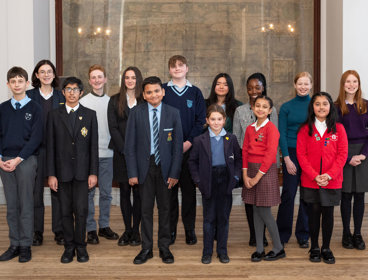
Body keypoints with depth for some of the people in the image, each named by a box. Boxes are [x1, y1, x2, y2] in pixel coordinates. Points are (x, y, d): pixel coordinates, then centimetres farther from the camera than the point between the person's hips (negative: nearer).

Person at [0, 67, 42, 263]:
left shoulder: (34, 108, 0)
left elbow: (36, 138, -6)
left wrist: (18, 159, -13)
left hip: (26, 160, -3)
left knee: (26, 204, 0)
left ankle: (26, 246, 8)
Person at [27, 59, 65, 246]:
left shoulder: (61, 97, 8)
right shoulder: (29, 96, 4)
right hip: (35, 149, -1)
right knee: (36, 191, 3)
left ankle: (59, 231, 13)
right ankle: (37, 232, 14)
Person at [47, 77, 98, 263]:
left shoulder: (90, 115, 5)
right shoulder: (54, 115, 6)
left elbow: (94, 145, 3)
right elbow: (50, 146, 3)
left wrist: (93, 172, -3)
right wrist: (51, 174, -2)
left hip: (82, 171, -1)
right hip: (62, 170, 1)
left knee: (81, 210, -3)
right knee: (66, 211, 5)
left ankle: (80, 246, 12)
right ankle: (69, 247, 17)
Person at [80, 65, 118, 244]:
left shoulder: (111, 102, 8)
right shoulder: (83, 102, 0)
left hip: (107, 153, 3)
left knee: (106, 192, 9)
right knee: (88, 192, 3)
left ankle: (104, 226, 21)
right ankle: (91, 229, 11)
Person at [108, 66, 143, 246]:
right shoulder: (115, 101, 9)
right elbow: (113, 127, 2)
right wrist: (125, 149, -8)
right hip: (121, 153, 1)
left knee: (138, 192, 0)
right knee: (124, 191, 4)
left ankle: (136, 231, 8)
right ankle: (127, 230, 13)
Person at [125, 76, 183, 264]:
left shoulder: (173, 113, 0)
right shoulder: (136, 113, -1)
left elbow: (178, 145, 0)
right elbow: (130, 145, -1)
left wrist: (175, 173, -6)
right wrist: (132, 172, -7)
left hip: (165, 167, 0)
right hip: (145, 167, 0)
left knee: (165, 208, 9)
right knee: (146, 209, 7)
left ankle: (164, 247, 21)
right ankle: (146, 248, 18)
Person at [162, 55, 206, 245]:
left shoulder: (195, 92, 8)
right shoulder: (162, 91, 5)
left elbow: (201, 120, 3)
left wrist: (189, 141, -8)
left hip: (189, 148, 1)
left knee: (189, 189, 3)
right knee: (169, 189, 3)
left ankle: (190, 229, 12)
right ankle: (170, 229, 13)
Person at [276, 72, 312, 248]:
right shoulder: (286, 107, 3)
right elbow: (282, 134, 0)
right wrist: (287, 158, -9)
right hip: (291, 154, -1)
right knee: (288, 195, -1)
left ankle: (303, 235, 17)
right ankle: (282, 235, 12)